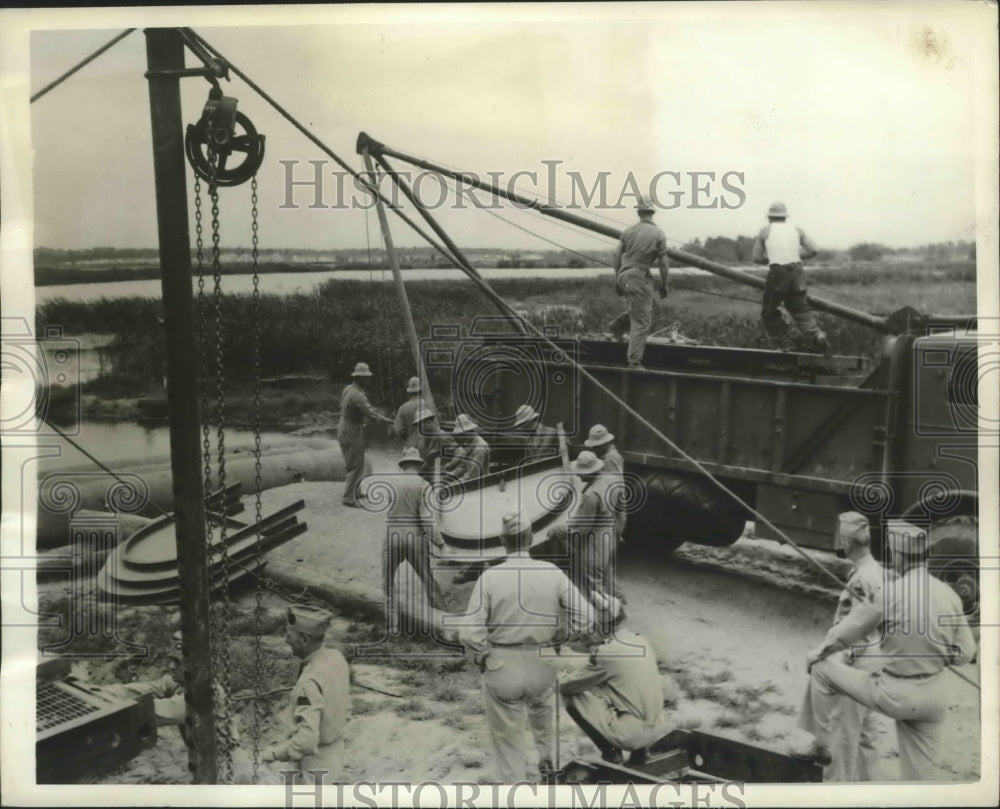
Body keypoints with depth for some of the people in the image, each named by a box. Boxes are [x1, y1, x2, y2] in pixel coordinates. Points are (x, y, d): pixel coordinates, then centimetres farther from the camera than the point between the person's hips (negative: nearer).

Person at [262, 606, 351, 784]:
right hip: (335, 754, 8)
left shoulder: (310, 683, -32)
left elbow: (307, 739, -34)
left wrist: (276, 752, -20)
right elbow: (345, 710, 8)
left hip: (315, 764, -8)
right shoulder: (336, 658, -5)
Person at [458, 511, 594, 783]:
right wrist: (559, 639, 7)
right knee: (542, 707, 37)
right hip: (541, 667, 3)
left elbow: (470, 633, -19)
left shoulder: (489, 577, -15)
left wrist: (482, 658, 0)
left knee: (507, 738, 15)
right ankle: (548, 757, 50)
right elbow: (584, 616, -9)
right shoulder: (552, 572, -10)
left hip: (501, 669, -3)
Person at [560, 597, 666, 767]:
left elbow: (566, 687, -6)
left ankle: (611, 752, 2)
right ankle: (639, 749, 17)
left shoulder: (606, 653, -14)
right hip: (654, 730, 8)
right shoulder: (642, 642, 7)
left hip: (631, 733, -7)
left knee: (573, 699, 2)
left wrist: (562, 681, 16)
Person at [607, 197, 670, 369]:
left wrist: (617, 280, 16)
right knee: (642, 322, 1)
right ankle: (634, 363, 1)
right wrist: (664, 284, 7)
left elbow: (617, 255, 7)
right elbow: (663, 263, -6)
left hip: (624, 276, 6)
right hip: (639, 278, -6)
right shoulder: (658, 234, -7)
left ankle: (619, 323, 18)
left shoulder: (629, 231, 6)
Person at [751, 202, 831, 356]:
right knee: (800, 309, 12)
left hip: (777, 273, -3)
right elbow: (813, 250, 7)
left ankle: (784, 345, 8)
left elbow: (756, 257, 10)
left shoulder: (765, 230, 10)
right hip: (797, 272, 3)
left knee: (769, 312, 13)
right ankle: (817, 336, -12)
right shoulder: (796, 229, 16)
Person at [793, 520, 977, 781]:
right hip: (935, 695, 5)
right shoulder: (949, 595, -4)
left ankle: (823, 744, 23)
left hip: (896, 695, -5)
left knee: (822, 669, 12)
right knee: (921, 773, 17)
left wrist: (817, 653, 12)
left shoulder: (887, 592, -18)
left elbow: (847, 632, -6)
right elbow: (964, 653, 5)